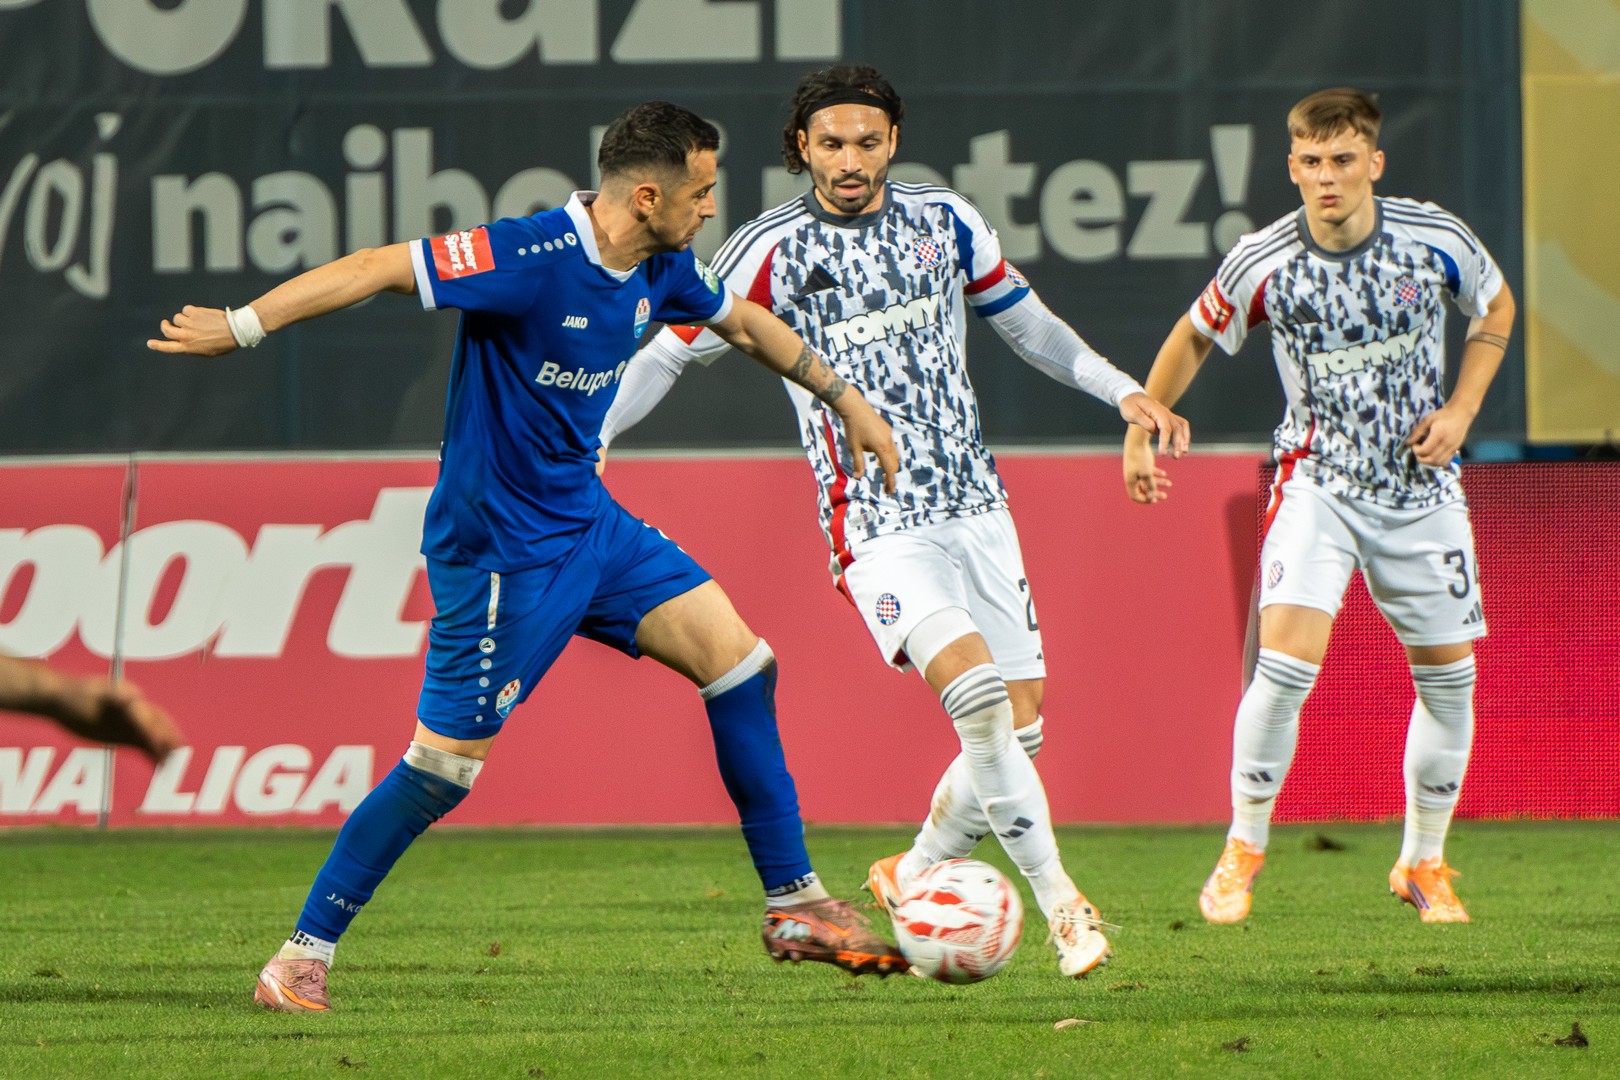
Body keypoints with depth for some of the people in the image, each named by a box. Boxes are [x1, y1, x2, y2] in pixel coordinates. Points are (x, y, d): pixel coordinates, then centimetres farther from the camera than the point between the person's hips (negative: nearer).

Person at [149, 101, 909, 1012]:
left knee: (739, 657, 2)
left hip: (588, 522, 8)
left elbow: (746, 322, 22)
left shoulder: (661, 271, 2)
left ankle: (796, 904, 10)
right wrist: (242, 327, -24)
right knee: (447, 763, -7)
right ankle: (305, 956, 5)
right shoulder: (531, 259, -25)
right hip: (500, 551, -8)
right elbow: (380, 269, -23)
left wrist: (844, 399, 32)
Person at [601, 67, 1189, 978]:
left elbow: (1027, 322, 22)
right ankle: (1061, 905, -19)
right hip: (876, 525, -5)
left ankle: (914, 879, 24)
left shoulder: (945, 222, 8)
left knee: (1021, 729, 0)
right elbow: (670, 353, 4)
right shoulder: (773, 251, -4)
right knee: (980, 698, -25)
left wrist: (1124, 391, 15)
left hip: (976, 508, 5)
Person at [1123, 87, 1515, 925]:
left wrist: (1461, 409, -2)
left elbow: (1496, 306, 9)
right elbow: (1194, 338, 5)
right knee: (1286, 662, -20)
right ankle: (1243, 850, -2)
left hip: (1423, 487, 2)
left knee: (1449, 674, 6)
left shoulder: (1436, 240, -11)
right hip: (1319, 482, -2)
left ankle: (1424, 864, 25)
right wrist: (1141, 430, 7)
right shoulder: (1263, 264, -14)